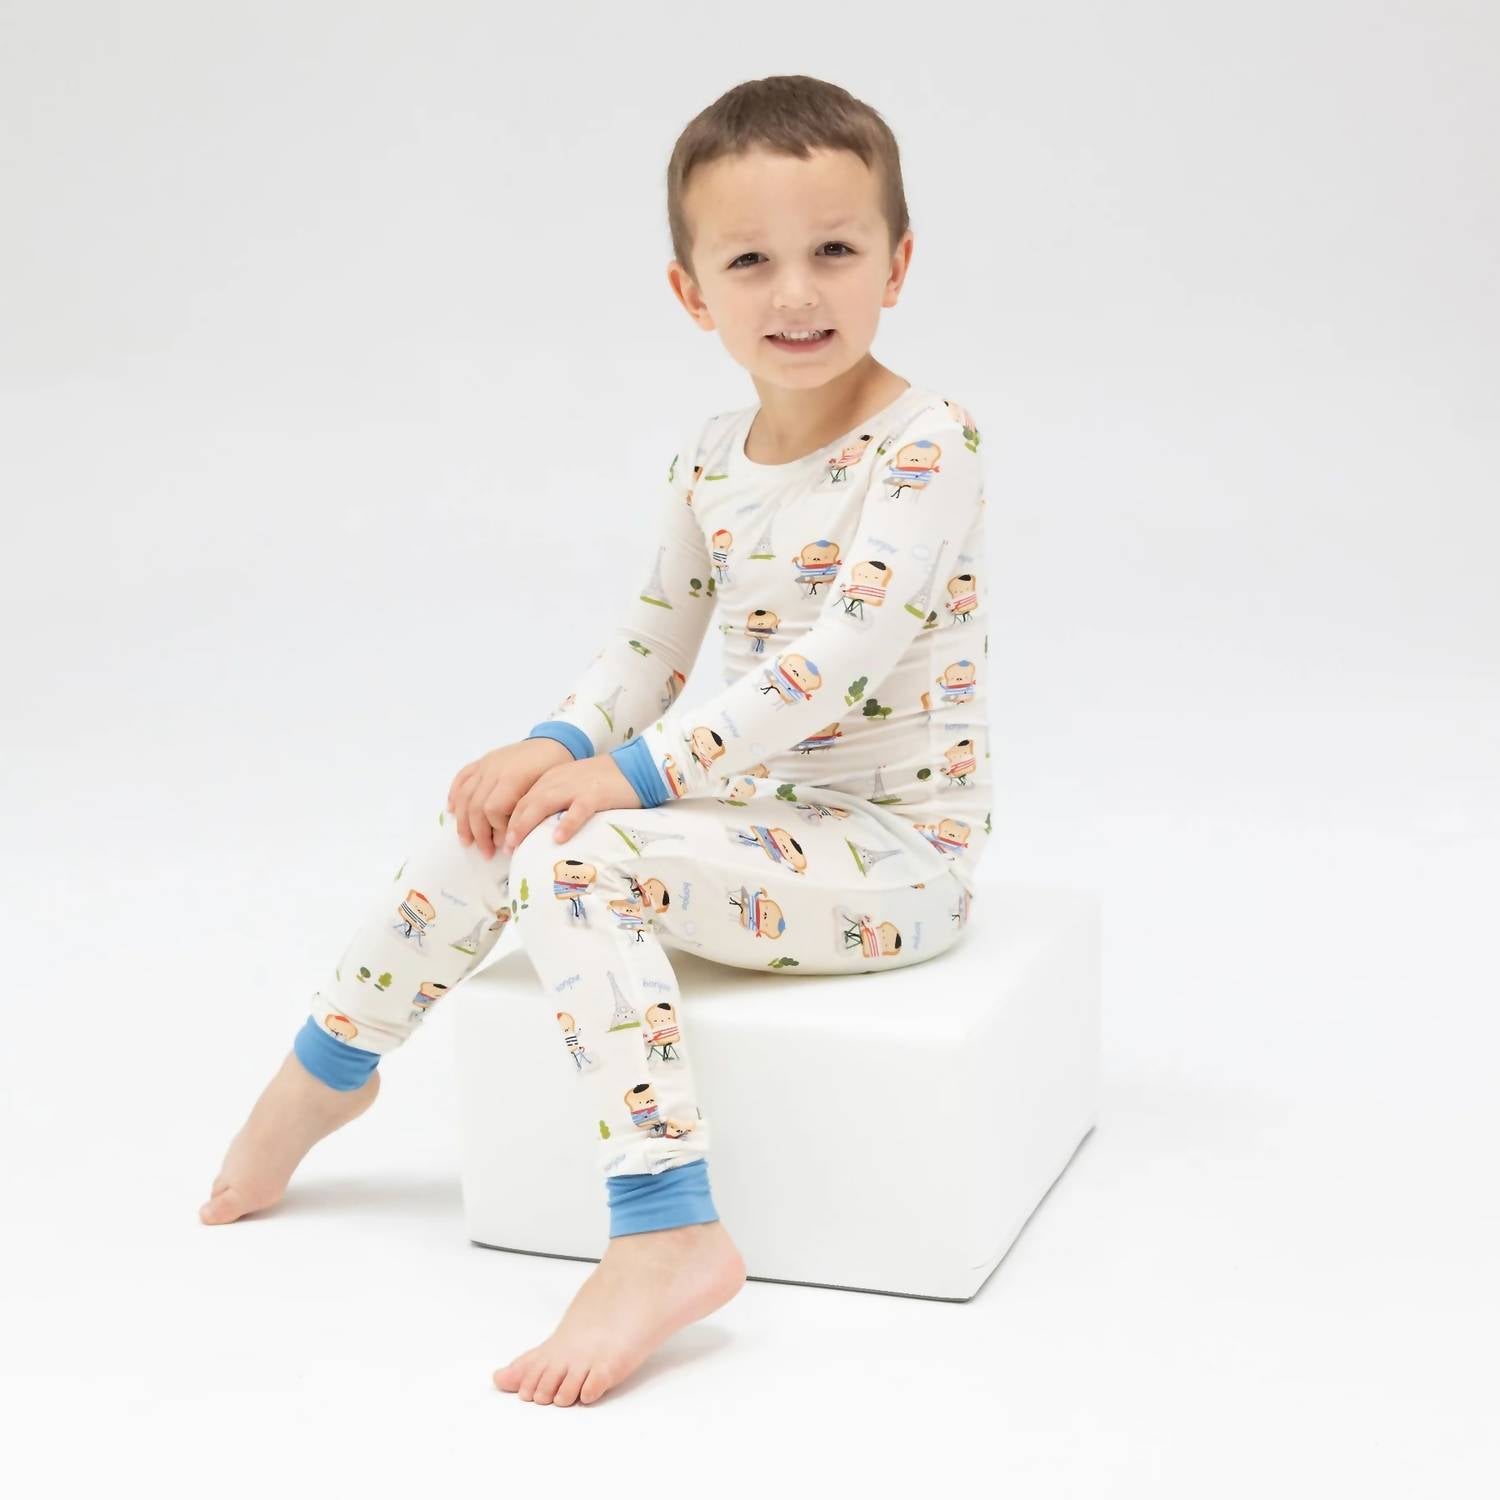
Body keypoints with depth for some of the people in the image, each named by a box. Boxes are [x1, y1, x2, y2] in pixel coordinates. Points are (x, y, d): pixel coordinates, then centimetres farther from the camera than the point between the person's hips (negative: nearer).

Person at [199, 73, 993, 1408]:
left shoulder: (925, 443, -17)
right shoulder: (710, 460, 7)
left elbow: (841, 655, -26)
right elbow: (655, 639, 14)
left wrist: (631, 774, -27)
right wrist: (561, 747, -7)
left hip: (896, 849, -7)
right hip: (764, 809, 7)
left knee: (577, 856, -26)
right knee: (494, 813, -2)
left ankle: (665, 1235, -28)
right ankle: (326, 1069, 20)